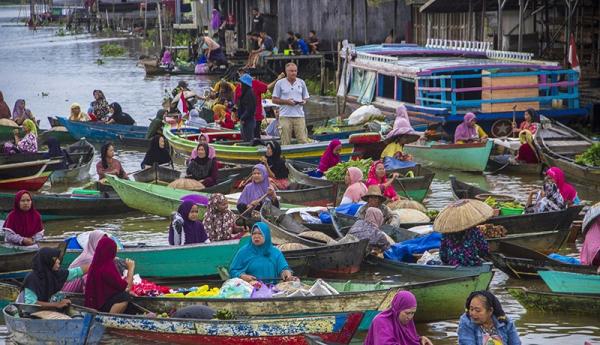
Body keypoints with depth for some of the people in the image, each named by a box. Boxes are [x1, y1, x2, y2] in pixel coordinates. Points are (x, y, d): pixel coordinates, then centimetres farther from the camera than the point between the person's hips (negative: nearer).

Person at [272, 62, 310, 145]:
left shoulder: (301, 83, 12)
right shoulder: (280, 83, 3)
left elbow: (306, 98, 19)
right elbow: (274, 100, 3)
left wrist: (304, 101, -5)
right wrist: (286, 101, -11)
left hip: (299, 116, 2)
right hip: (285, 116, -2)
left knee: (303, 141, -4)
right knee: (285, 142, -1)